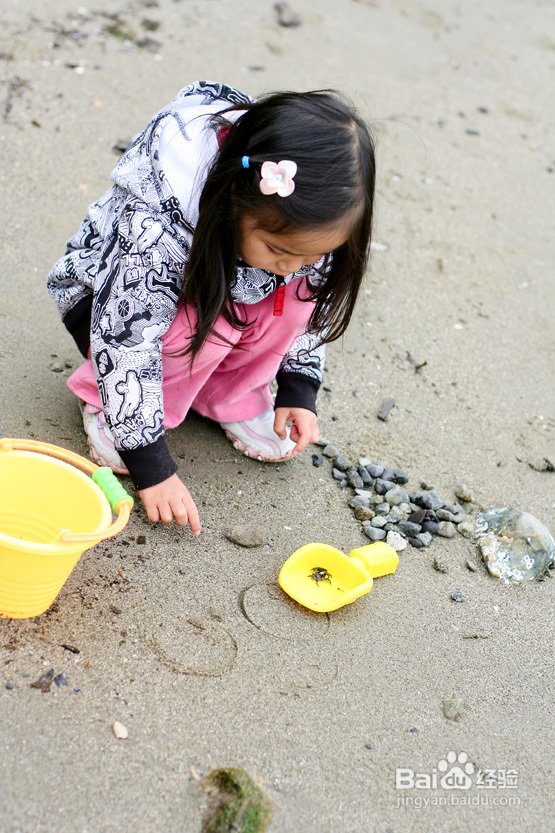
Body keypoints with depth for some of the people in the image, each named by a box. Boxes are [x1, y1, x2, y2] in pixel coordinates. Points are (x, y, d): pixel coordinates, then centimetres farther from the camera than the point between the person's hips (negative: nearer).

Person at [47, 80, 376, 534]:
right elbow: (125, 343, -37)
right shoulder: (154, 232, -42)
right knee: (204, 319, -36)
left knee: (297, 292, -24)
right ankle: (102, 398, -10)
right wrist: (150, 466, -33)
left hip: (228, 287, 5)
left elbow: (312, 303, -5)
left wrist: (299, 390, -7)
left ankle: (228, 393, -2)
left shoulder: (299, 226, -25)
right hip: (106, 299, -4)